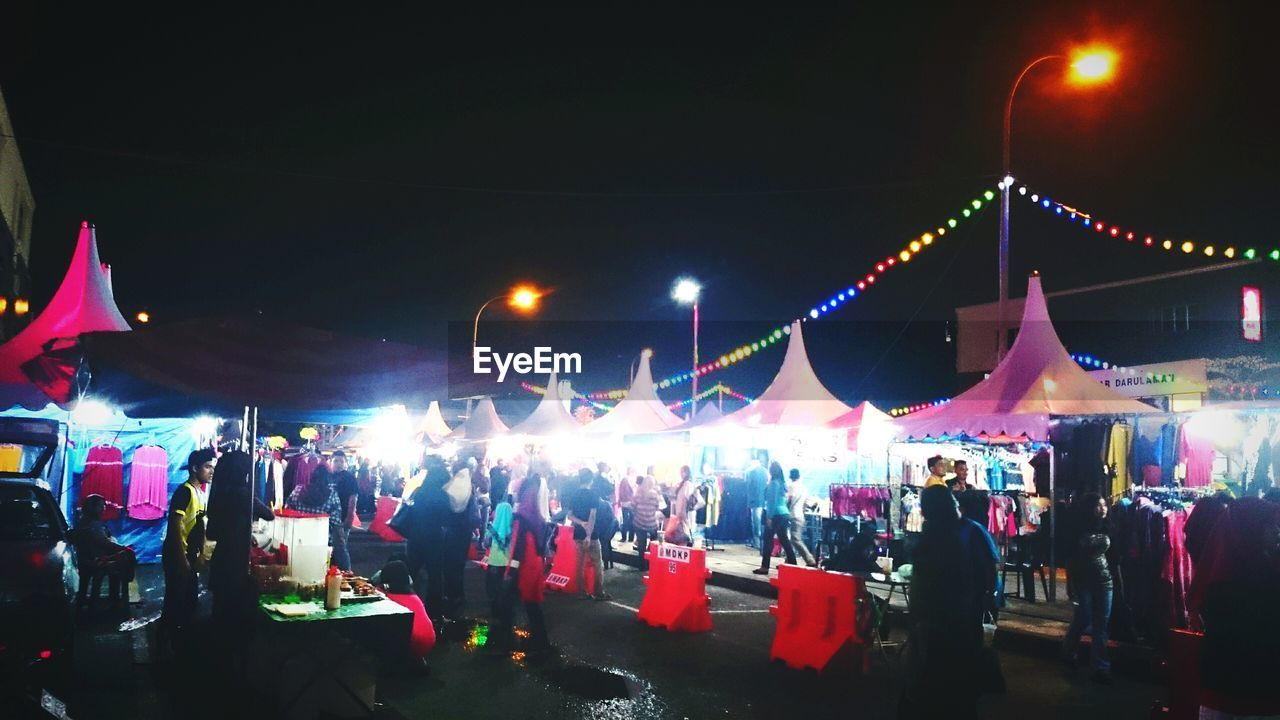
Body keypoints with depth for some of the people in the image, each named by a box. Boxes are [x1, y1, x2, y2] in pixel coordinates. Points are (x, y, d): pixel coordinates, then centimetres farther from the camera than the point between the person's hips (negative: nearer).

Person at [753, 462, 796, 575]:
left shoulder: (773, 483, -10)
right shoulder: (782, 482, 14)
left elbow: (772, 501, -15)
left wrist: (769, 517, -16)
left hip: (776, 515, -8)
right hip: (785, 514, 8)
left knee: (768, 540, -2)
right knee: (785, 541, 10)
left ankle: (764, 567, -2)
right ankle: (793, 566, 9)